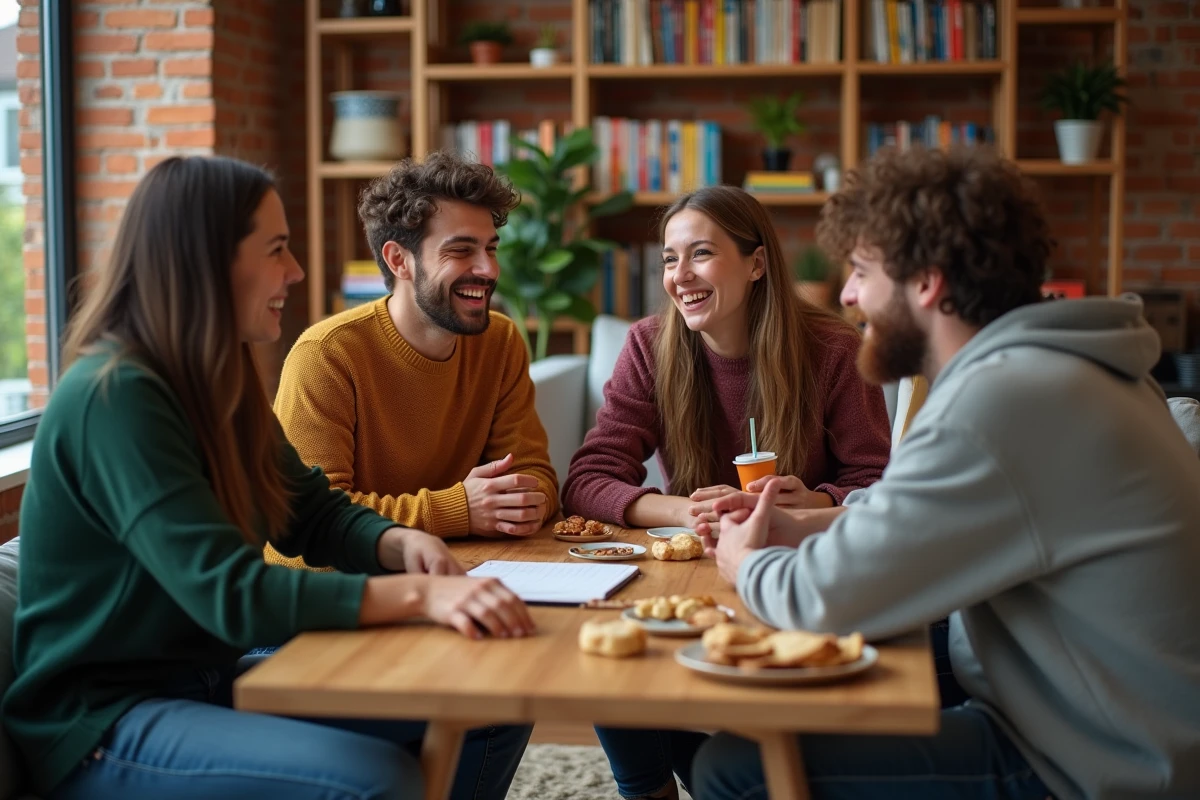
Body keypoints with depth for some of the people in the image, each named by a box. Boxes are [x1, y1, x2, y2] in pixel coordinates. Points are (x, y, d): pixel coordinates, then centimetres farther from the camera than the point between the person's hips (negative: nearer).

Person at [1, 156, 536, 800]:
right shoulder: (114, 397, -22)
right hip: (103, 722, -9)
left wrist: (399, 544, -10)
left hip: (217, 683, 9)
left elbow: (313, 514, 12)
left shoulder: (221, 383, 7)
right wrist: (417, 594, -36)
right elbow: (230, 595, -30)